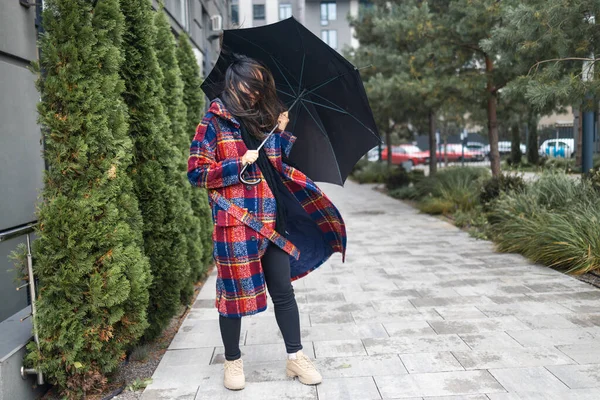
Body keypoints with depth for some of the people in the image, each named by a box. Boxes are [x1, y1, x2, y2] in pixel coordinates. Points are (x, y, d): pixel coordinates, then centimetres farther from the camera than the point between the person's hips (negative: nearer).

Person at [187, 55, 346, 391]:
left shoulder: (263, 120, 14)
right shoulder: (214, 123, -2)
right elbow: (197, 173, -7)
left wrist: (282, 133, 7)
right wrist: (240, 163, -12)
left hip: (271, 220, 5)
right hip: (236, 221, -5)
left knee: (284, 292, 8)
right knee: (235, 294, 6)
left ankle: (296, 357, 21)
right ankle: (233, 361, 26)